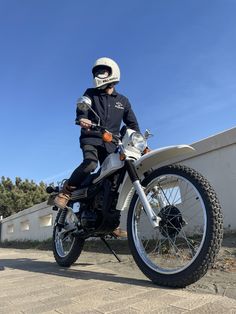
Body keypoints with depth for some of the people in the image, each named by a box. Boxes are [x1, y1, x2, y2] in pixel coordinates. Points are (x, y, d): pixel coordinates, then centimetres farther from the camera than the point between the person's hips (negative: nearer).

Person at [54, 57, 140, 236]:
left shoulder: (123, 101, 18)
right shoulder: (91, 93, 12)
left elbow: (132, 124, 14)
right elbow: (81, 109, -4)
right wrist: (82, 119, -29)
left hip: (111, 143, 3)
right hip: (91, 137, -2)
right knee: (90, 163, -34)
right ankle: (66, 192, -14)